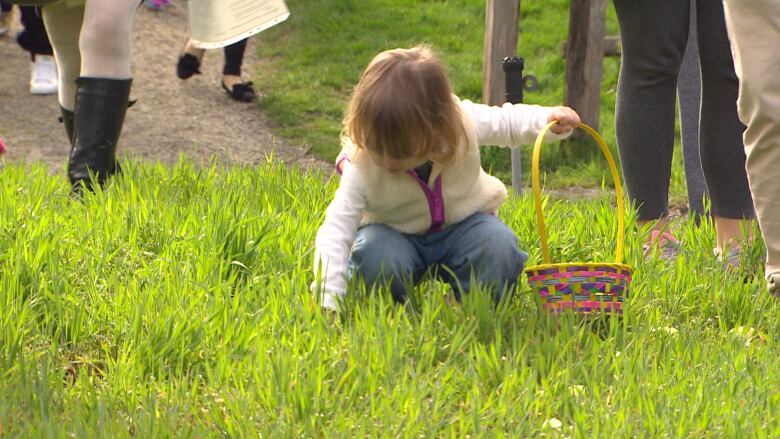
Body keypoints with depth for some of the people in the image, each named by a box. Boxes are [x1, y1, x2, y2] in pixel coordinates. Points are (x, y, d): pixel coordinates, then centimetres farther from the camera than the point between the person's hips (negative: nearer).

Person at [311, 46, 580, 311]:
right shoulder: (360, 168, -29)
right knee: (376, 259, -35)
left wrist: (548, 119, -23)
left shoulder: (462, 123, -24)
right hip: (396, 235, -1)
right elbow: (336, 229, -32)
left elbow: (506, 122, -4)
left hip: (462, 223, 2)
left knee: (498, 247, -29)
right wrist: (329, 299, -42)